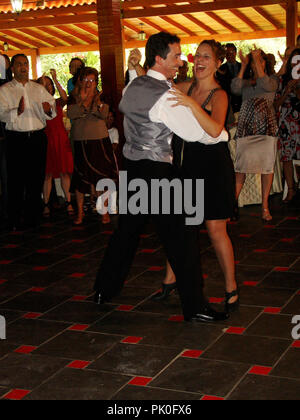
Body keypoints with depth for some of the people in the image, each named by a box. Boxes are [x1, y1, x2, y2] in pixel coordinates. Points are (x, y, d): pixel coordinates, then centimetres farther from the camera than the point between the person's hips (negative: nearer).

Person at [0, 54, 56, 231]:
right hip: (16, 138, -3)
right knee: (16, 181, -1)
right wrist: (17, 111, -27)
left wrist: (49, 110, -16)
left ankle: (33, 218, 17)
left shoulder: (39, 89, 15)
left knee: (37, 178, 6)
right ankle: (15, 221, 6)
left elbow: (53, 106, 8)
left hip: (38, 138, 3)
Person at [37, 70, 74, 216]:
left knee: (64, 172, 4)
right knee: (48, 174, -3)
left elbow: (64, 97, -13)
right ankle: (46, 204, 2)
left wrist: (55, 79, -18)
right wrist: (42, 86, -19)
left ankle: (68, 202, 9)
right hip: (46, 139, -2)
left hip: (61, 139, 3)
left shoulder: (58, 102, 9)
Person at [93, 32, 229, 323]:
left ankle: (104, 289, 31)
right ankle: (194, 307, 2)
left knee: (127, 228, 20)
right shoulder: (165, 96, -17)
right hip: (156, 171, -8)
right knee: (182, 236, -2)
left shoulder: (133, 87, 9)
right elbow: (197, 132, -17)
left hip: (131, 165, 9)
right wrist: (224, 133, 1)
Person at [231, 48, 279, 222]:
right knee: (241, 166, -3)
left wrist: (258, 61, -11)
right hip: (246, 127, 1)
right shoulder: (245, 81, 15)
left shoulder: (273, 79, 9)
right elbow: (235, 88, -6)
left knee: (268, 165, -2)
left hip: (266, 126, -1)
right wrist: (243, 65, -3)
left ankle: (265, 206, 6)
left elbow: (267, 85, -14)